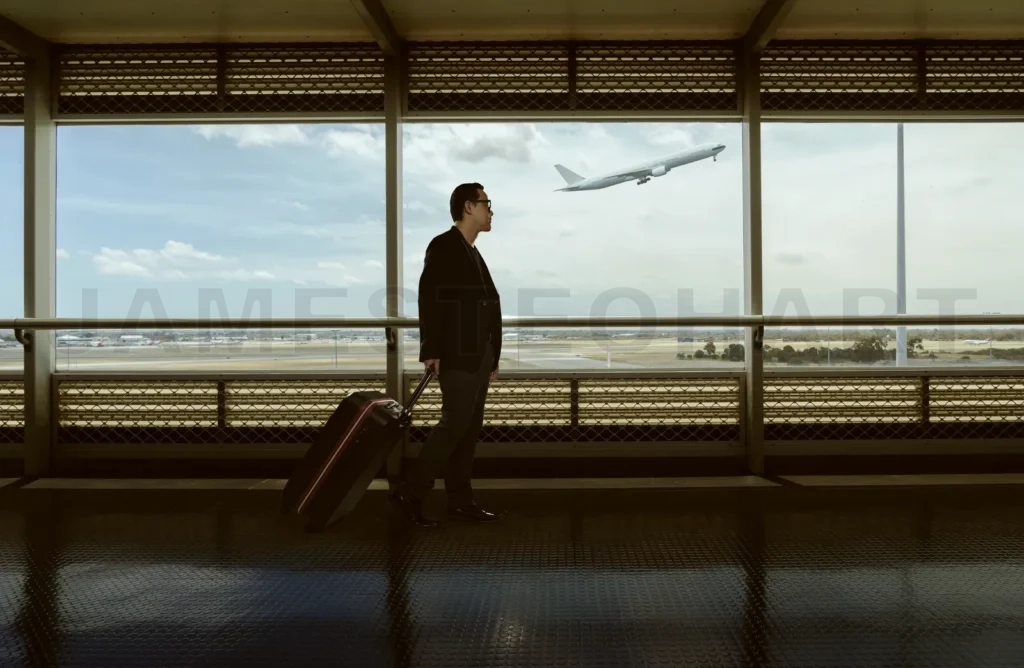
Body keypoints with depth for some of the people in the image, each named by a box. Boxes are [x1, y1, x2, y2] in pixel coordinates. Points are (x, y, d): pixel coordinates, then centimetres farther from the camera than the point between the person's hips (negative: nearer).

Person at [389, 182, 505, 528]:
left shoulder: (473, 253, 19)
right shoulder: (442, 246, -6)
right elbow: (430, 300, -14)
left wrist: (492, 357, 14)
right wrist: (431, 351, -20)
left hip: (479, 355, 9)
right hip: (457, 355, -9)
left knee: (469, 428, 8)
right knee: (454, 423, -11)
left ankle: (461, 500, 14)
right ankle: (409, 492, -1)